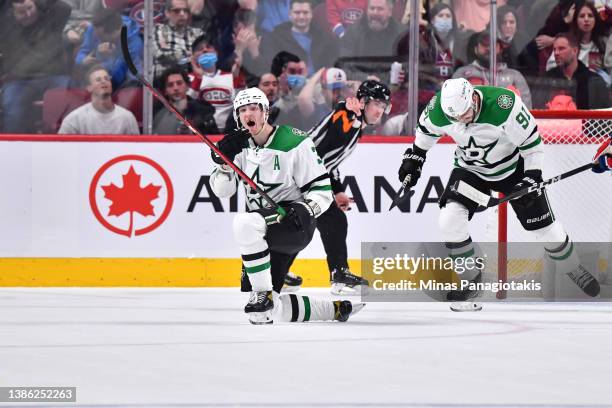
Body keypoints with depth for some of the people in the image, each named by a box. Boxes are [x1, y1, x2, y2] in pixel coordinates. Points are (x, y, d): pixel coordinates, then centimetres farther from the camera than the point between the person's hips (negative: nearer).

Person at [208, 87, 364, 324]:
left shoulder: (294, 142, -11)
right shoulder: (241, 146, 8)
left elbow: (322, 189, -9)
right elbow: (221, 190, 3)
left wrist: (304, 210, -27)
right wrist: (225, 160, -14)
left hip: (294, 224, -8)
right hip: (265, 236, 8)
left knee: (245, 223, -38)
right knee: (266, 310, 3)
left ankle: (264, 293, -28)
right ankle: (337, 309, 21)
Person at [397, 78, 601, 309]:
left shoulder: (504, 105, -36)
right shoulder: (440, 109, -24)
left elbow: (531, 140, -23)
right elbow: (427, 128, 2)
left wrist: (533, 176, -24)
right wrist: (415, 156, 7)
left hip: (513, 167, -3)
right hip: (470, 169, 3)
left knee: (543, 225, 2)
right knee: (450, 220, -17)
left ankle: (573, 270, 30)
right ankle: (471, 279, 3)